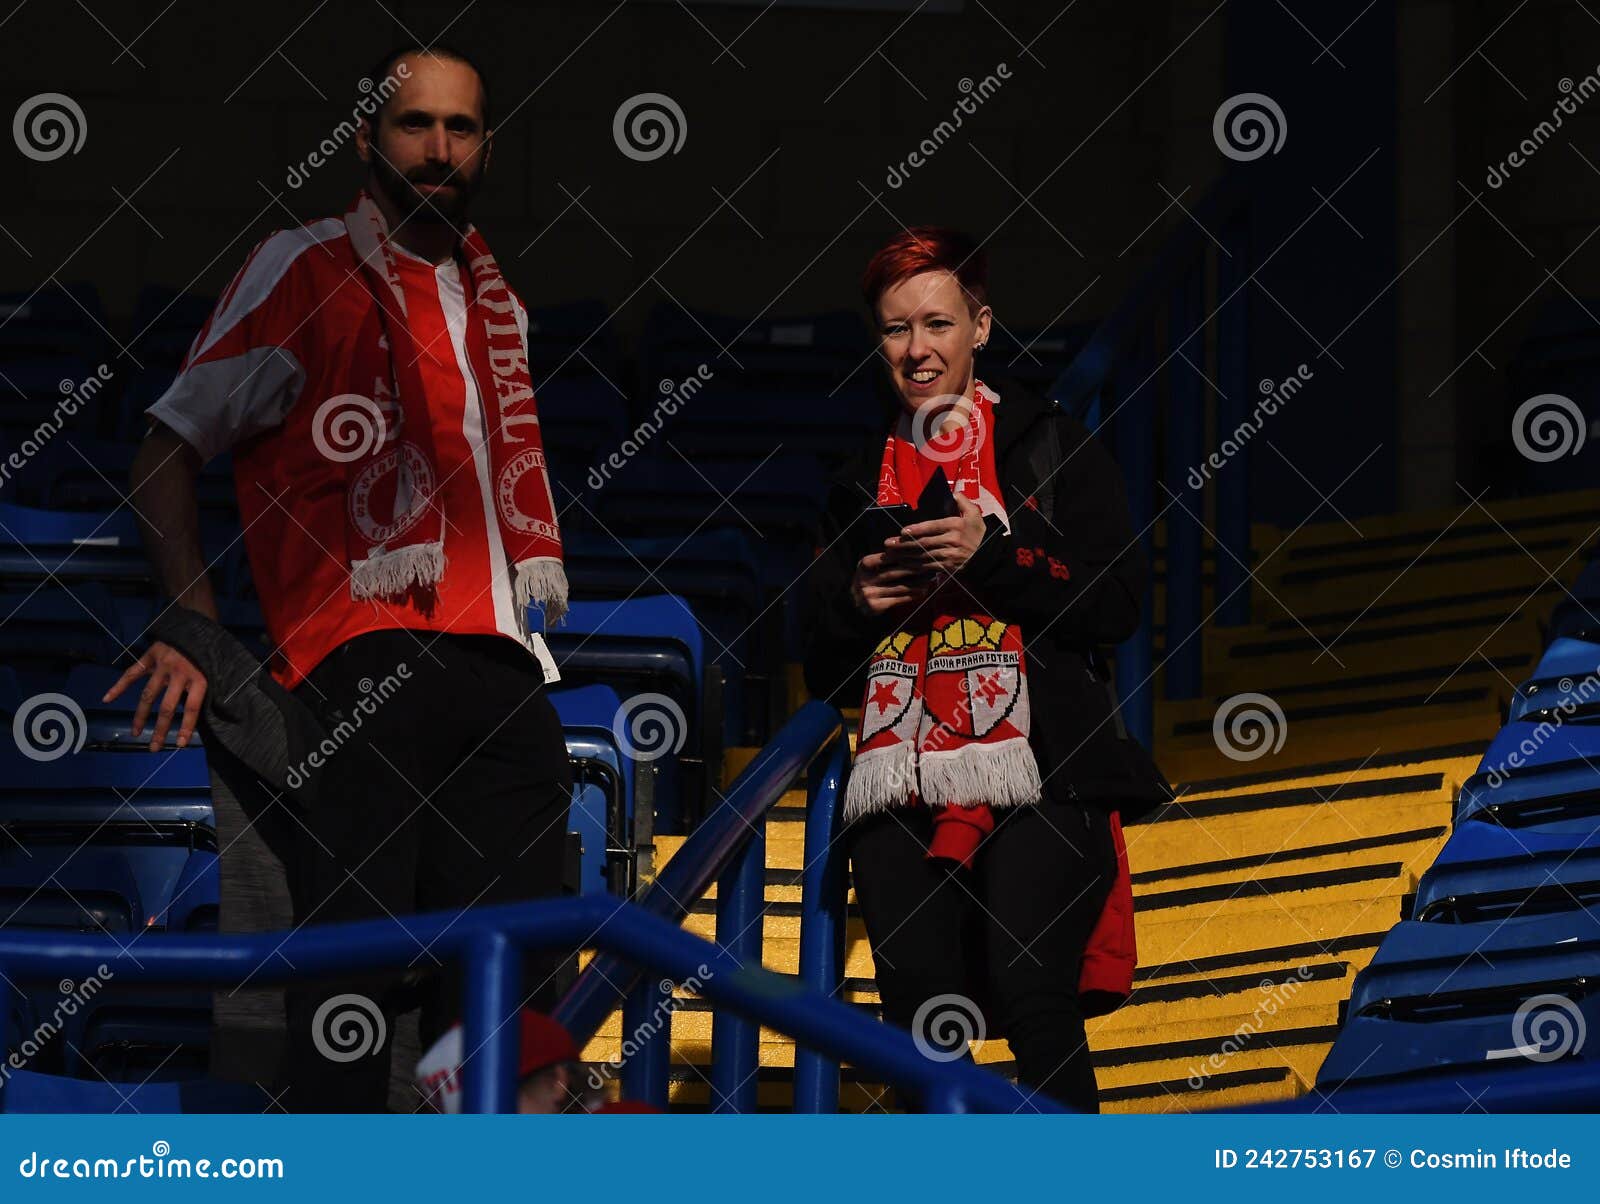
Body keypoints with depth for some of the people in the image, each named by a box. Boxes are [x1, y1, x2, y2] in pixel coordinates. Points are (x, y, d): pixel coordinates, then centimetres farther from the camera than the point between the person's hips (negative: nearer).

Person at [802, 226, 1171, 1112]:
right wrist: (858, 604, 4)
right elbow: (823, 674, 25)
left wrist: (992, 556, -9)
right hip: (902, 785, 4)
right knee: (918, 1006, -17)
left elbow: (1117, 607, 1)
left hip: (1038, 777, -4)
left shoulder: (1049, 448, 11)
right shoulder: (863, 483, 24)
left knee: (1029, 989, -25)